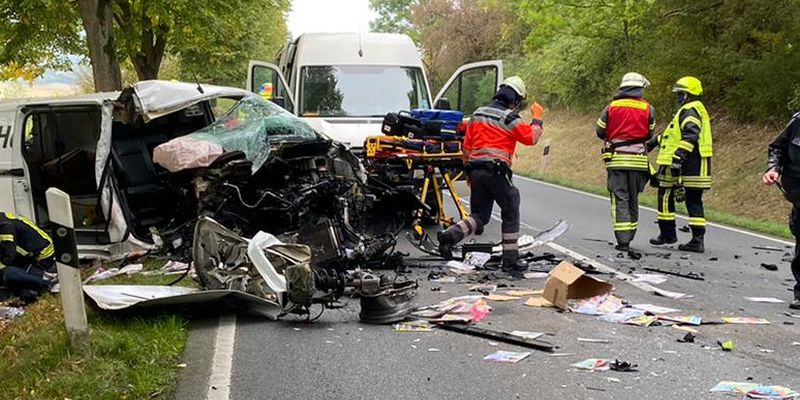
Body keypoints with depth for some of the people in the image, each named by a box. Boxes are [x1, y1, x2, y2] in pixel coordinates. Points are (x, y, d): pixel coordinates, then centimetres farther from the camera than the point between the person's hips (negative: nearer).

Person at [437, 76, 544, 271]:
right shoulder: (510, 119, -4)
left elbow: (466, 145, 16)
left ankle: (449, 235, -10)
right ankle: (510, 258, 8)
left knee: (479, 215, 13)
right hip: (496, 170, -6)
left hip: (475, 170, 6)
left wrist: (468, 172, 23)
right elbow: (531, 138, 0)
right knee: (511, 213, 8)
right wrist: (537, 119, 16)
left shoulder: (477, 114, 15)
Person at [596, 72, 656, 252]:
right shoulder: (648, 109, 1)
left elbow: (600, 131, 5)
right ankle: (629, 237, 20)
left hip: (616, 158, -1)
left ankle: (622, 241, -9)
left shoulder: (611, 107, 1)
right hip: (638, 159, 1)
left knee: (619, 199, 0)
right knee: (633, 199, 14)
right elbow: (649, 135, 7)